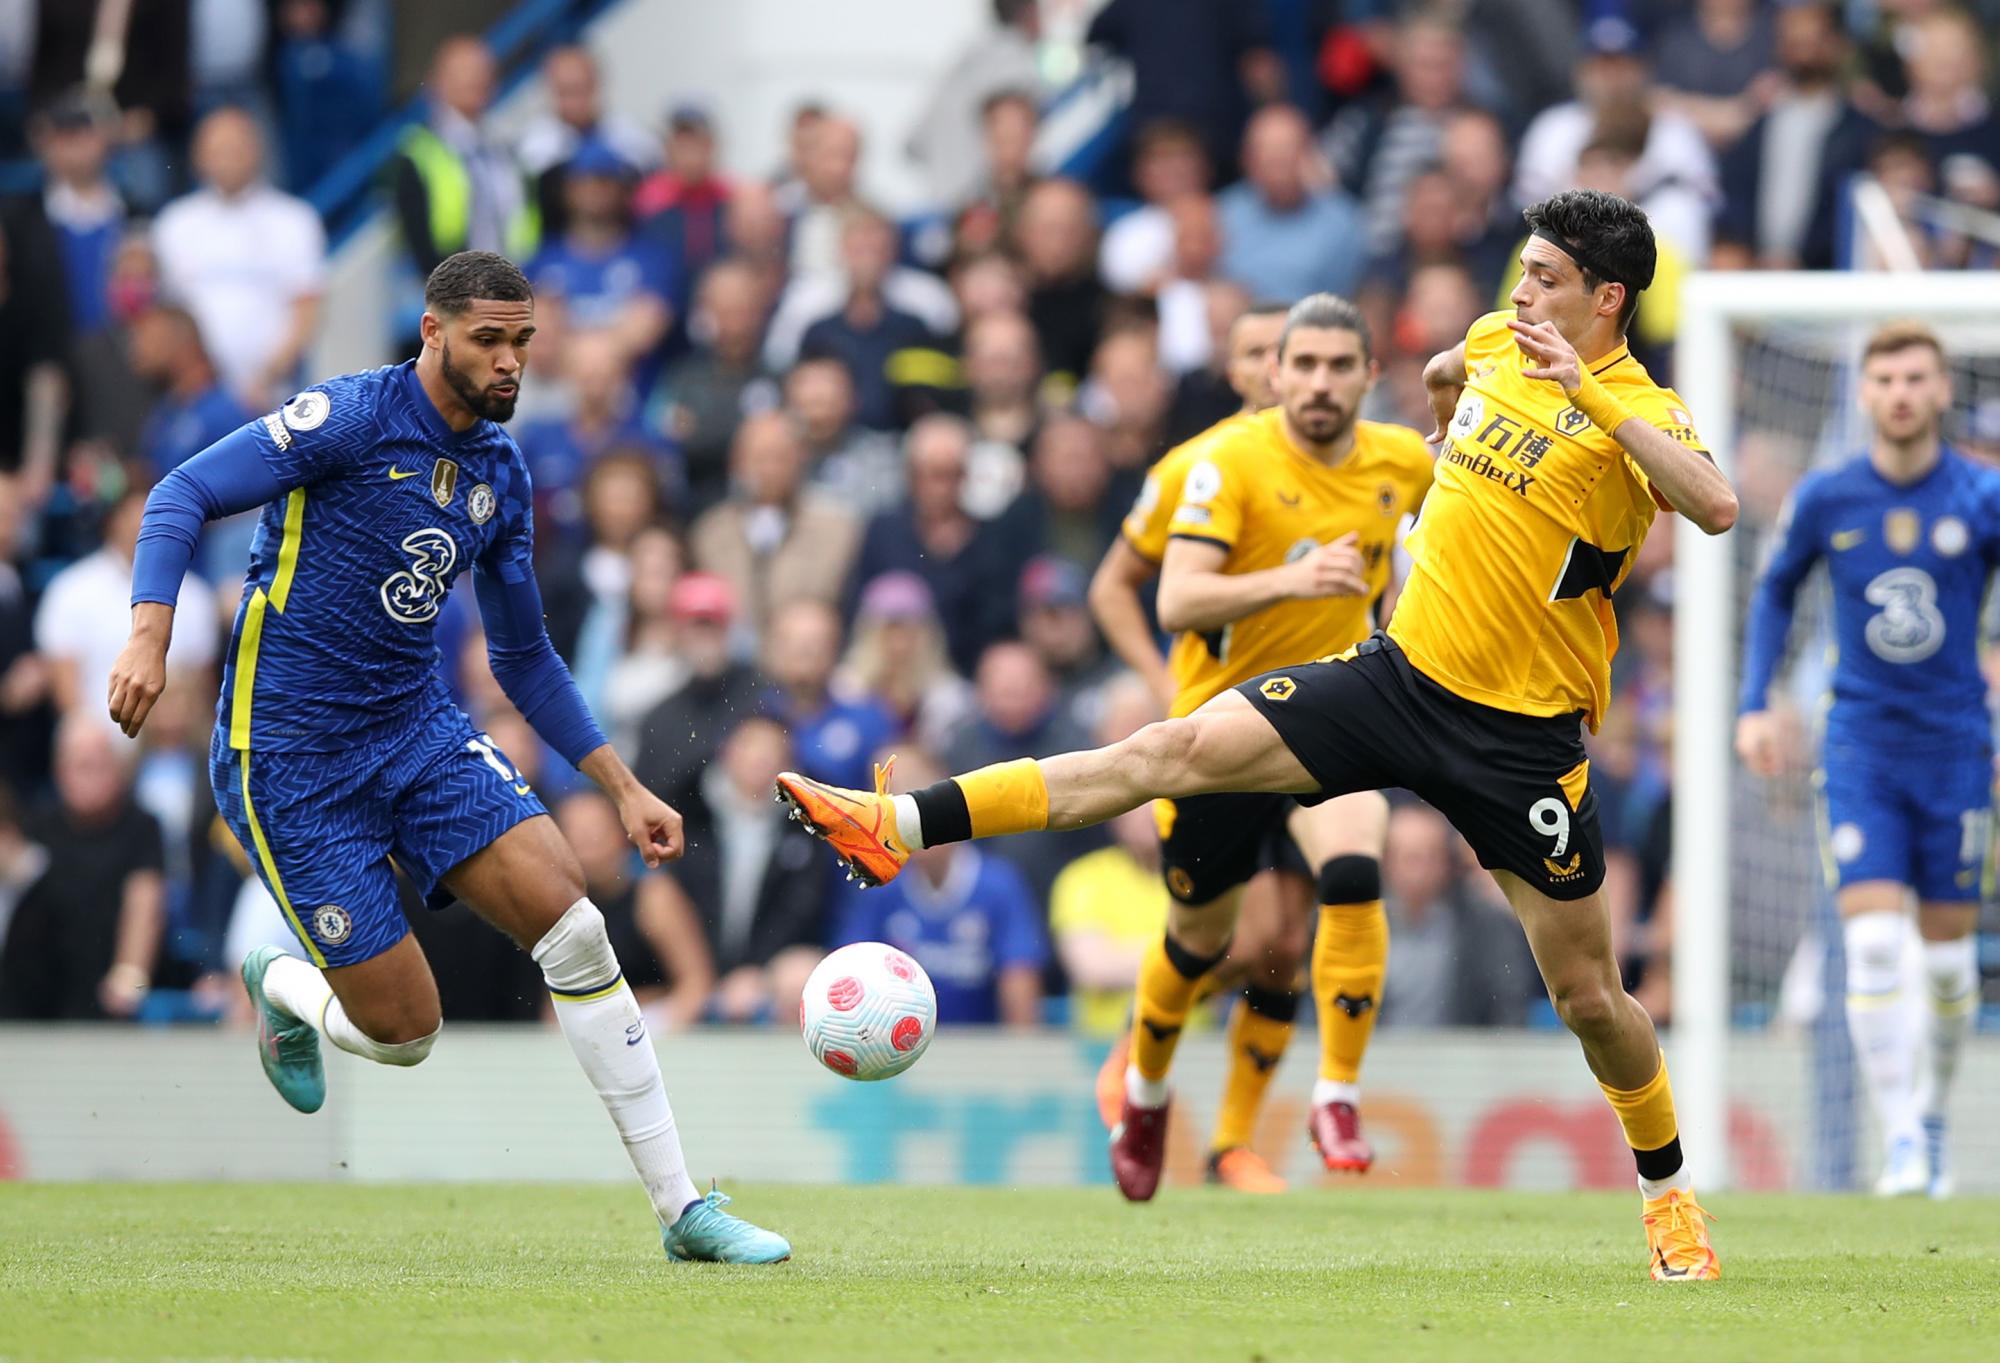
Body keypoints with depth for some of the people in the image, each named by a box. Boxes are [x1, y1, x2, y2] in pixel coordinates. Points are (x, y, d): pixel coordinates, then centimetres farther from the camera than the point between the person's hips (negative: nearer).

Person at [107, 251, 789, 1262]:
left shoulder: (499, 475, 8)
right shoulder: (351, 417, -13)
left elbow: (523, 657, 19)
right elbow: (182, 496, -13)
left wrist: (622, 788, 14)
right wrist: (149, 638, -28)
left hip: (418, 727, 6)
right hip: (289, 756, -6)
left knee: (574, 929, -13)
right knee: (403, 1034, -8)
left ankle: (680, 1207, -8)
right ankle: (282, 987, 29)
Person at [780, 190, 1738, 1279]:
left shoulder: (1636, 411, -12)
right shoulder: (1494, 343, 6)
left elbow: (1716, 507, -34)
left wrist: (1591, 394, -34)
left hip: (1521, 738, -4)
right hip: (1403, 671, 5)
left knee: (1587, 996, 3)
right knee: (1180, 749, -11)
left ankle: (1667, 1194, 27)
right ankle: (899, 828, -17)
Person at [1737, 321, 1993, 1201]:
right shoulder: (1825, 500, -1)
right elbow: (1775, 593, 15)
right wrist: (1754, 705, 6)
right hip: (1861, 741, 0)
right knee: (1873, 943, -15)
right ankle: (1898, 1140, -15)